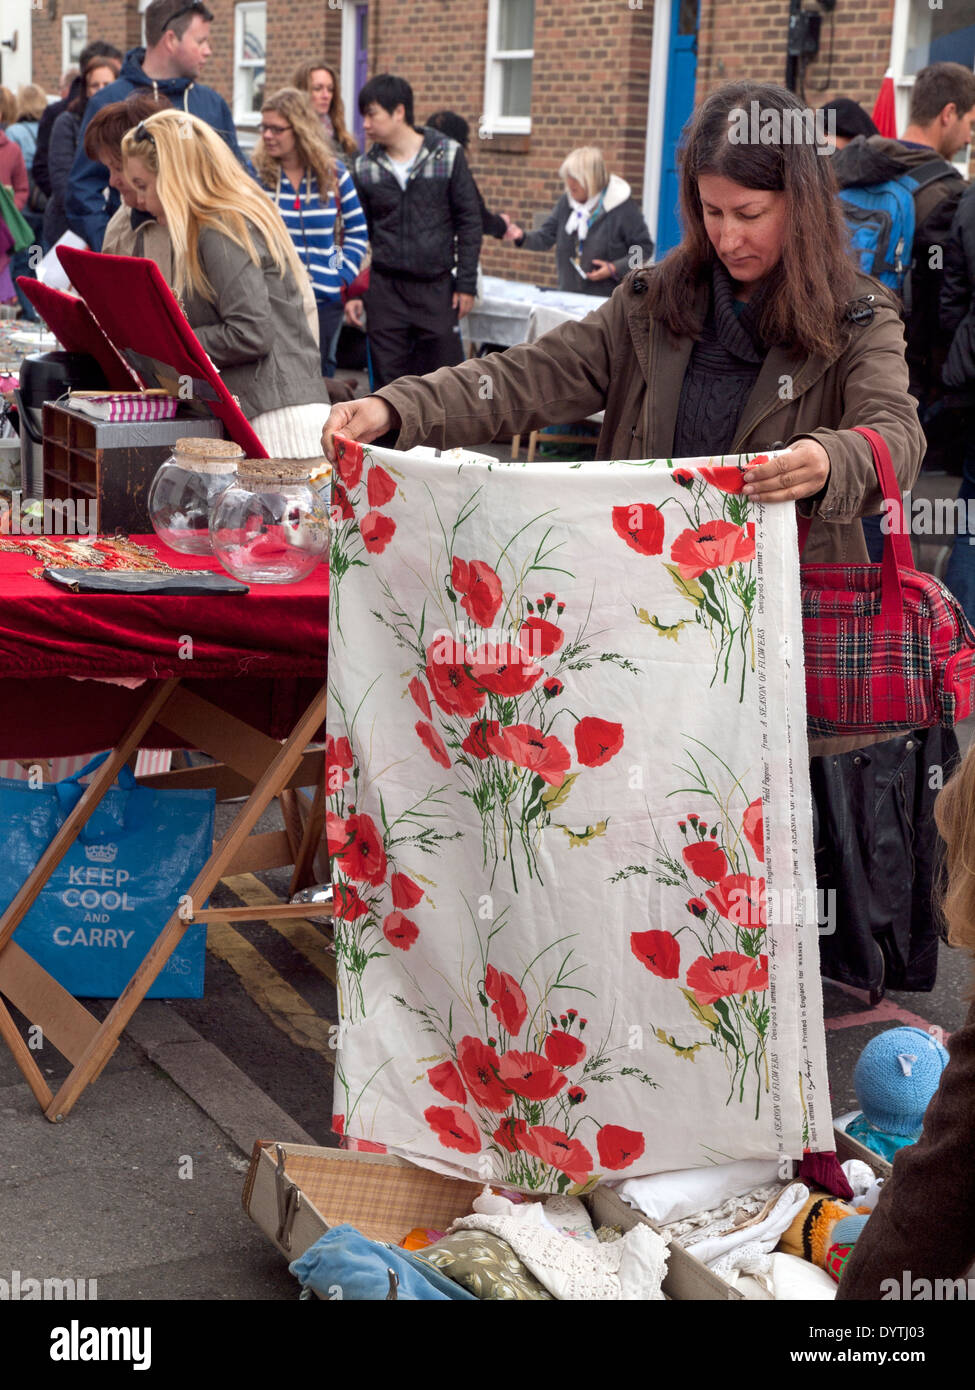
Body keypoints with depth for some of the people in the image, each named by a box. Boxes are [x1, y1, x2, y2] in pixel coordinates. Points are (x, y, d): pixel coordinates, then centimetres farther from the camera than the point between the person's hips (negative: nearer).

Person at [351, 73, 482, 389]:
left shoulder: (448, 155, -1)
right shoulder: (365, 167, 4)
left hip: (437, 287, -2)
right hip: (385, 289, 2)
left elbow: (468, 221, 2)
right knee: (388, 382, 4)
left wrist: (466, 283, -2)